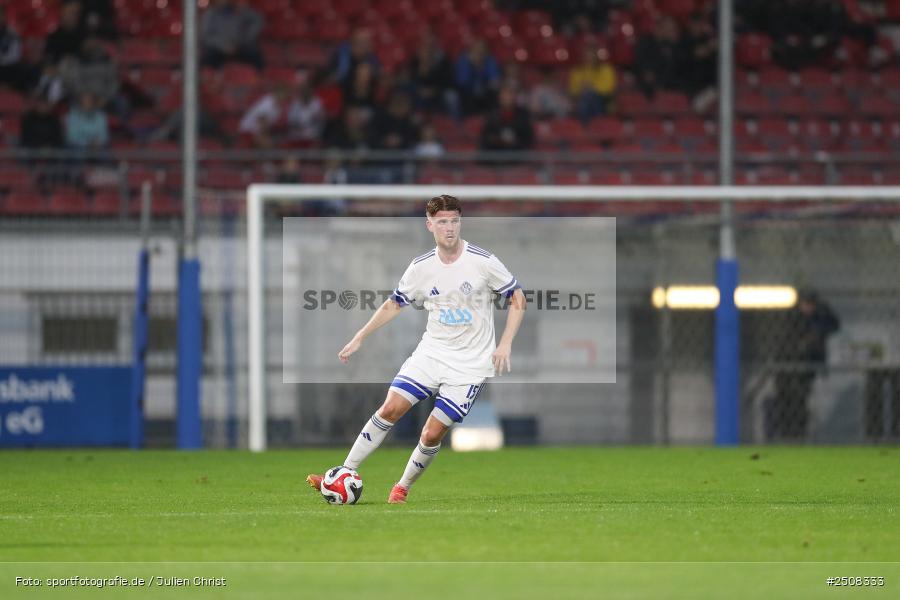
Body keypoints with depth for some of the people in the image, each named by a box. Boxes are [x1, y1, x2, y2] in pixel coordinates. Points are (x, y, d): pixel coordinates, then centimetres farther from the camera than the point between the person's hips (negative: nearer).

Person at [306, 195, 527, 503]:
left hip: (470, 364, -3)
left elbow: (518, 299, -1)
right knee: (390, 408, -12)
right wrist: (359, 338, 11)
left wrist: (505, 344, -10)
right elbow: (393, 304, 15)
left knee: (432, 434, -9)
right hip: (432, 352, 3)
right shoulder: (421, 267, 0)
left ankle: (403, 486, 16)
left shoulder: (483, 261, -11)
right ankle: (344, 475, -3)